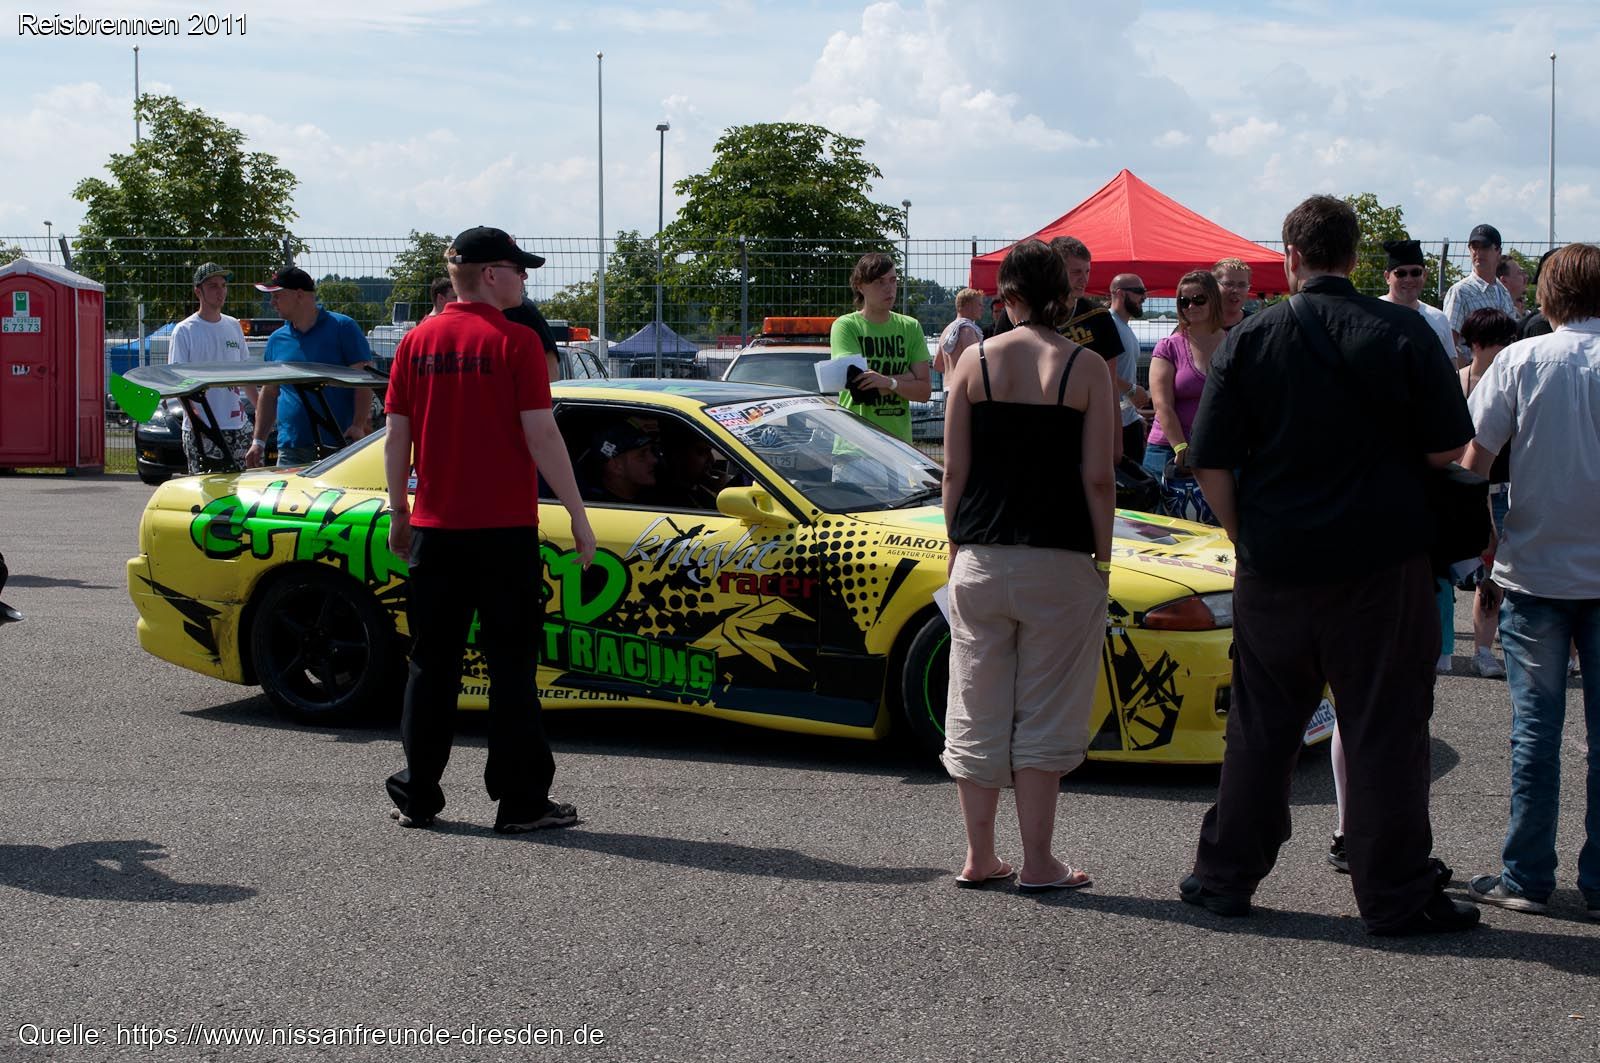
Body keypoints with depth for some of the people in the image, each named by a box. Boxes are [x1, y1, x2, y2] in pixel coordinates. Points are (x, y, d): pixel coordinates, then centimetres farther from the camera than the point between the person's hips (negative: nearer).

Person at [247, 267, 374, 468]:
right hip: (291, 448, 4)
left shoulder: (342, 328, 0)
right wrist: (258, 441, 13)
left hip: (339, 446, -4)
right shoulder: (276, 340, 14)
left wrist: (359, 426, -16)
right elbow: (269, 393, 20)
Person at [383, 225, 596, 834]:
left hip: (435, 528, 4)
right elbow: (541, 436, -12)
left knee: (432, 664, 12)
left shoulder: (417, 342, 5)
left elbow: (396, 438, 7)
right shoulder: (514, 341, -9)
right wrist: (578, 516, -7)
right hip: (505, 530, -4)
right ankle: (521, 802, 5)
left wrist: (399, 515, 16)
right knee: (510, 664, 3)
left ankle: (417, 796, 15)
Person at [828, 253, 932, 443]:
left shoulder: (910, 327, 11)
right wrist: (906, 377, -3)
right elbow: (859, 389, -13)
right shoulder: (845, 326, -2)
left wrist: (890, 382, -15)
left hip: (900, 441, 4)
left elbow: (924, 391, 3)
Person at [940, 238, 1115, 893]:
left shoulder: (974, 364, 1)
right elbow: (1098, 479, -7)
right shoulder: (1087, 369, -4)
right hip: (1061, 562, -2)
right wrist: (1103, 557, 3)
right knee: (1045, 715, 4)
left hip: (981, 561, 2)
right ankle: (1037, 864, 6)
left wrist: (957, 547, 11)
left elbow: (955, 473, 1)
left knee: (978, 710, 10)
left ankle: (979, 858, 16)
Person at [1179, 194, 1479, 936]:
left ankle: (1224, 876, 19)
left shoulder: (1250, 340, -2)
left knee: (1261, 728, 12)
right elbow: (1446, 449, -2)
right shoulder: (1404, 334, -5)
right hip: (1382, 566, -2)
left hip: (1275, 567, 2)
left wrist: (1247, 539, 9)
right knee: (1384, 729, 4)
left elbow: (1210, 462, -3)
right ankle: (1395, 895, 8)